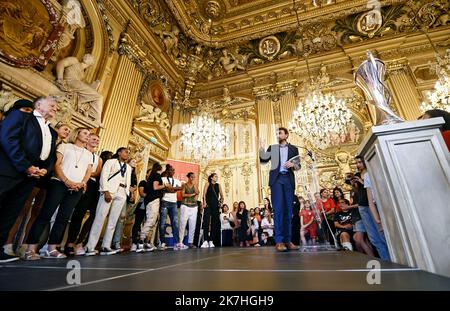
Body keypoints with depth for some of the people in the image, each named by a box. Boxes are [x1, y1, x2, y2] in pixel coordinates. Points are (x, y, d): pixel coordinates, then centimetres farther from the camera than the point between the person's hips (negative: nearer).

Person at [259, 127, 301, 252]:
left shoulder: (293, 148, 16)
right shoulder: (272, 147, 15)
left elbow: (298, 165, 12)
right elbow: (263, 160, 4)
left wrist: (292, 165, -10)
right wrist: (262, 147, -9)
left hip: (289, 179, 2)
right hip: (276, 179, -1)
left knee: (288, 210, 2)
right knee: (278, 209, -8)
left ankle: (288, 240, 9)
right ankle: (279, 241, -6)